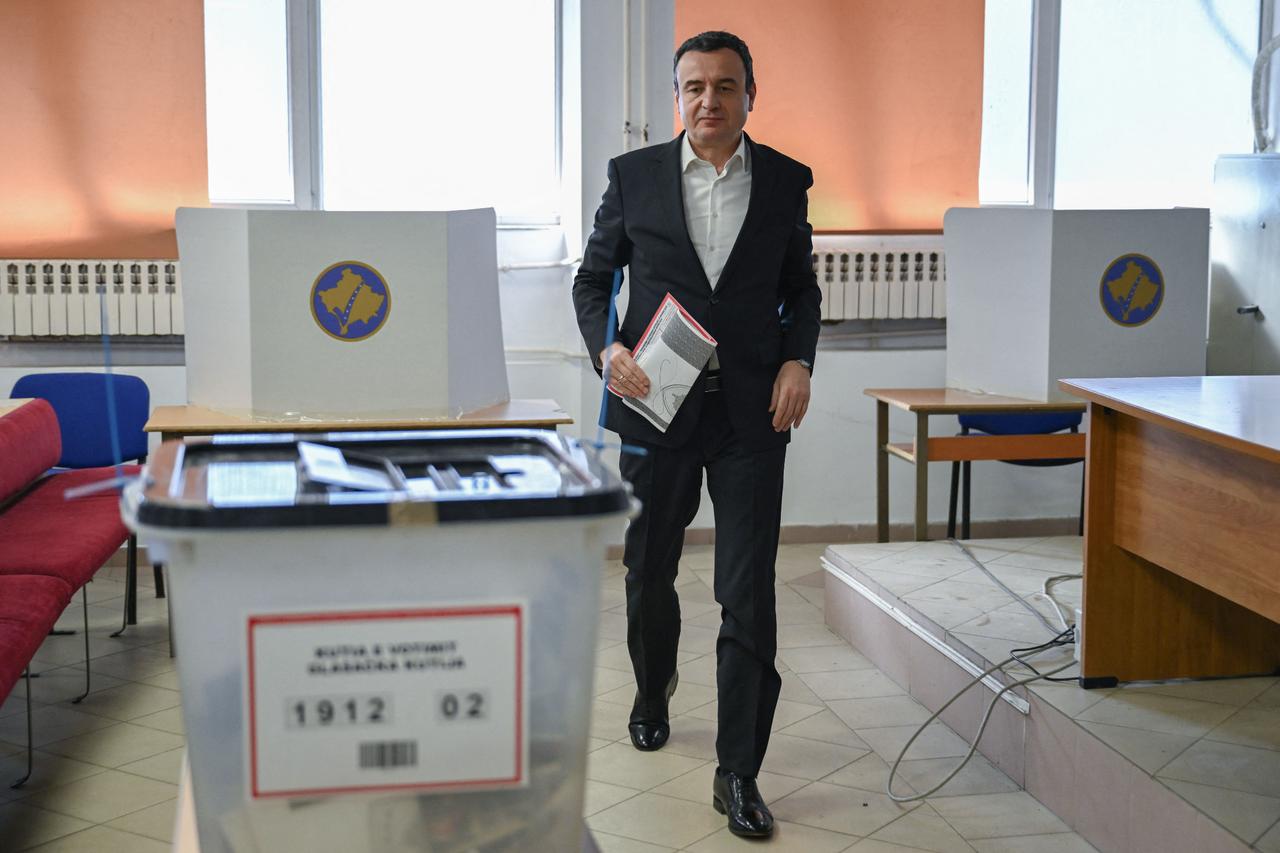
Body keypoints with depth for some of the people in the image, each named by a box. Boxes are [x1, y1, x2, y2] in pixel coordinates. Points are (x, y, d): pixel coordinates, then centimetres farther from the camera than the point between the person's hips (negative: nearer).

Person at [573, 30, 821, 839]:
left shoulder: (786, 180, 3)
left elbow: (801, 287, 13)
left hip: (752, 413, -1)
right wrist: (607, 348, -10)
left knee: (749, 595, -6)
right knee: (649, 573, 17)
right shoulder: (634, 175, 1)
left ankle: (739, 773, 2)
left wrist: (798, 359, -4)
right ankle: (654, 691, 47)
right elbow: (593, 277, 8)